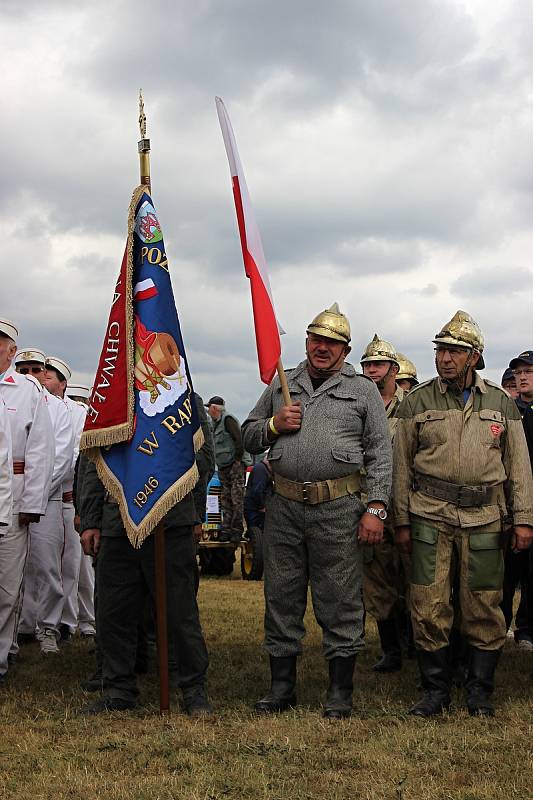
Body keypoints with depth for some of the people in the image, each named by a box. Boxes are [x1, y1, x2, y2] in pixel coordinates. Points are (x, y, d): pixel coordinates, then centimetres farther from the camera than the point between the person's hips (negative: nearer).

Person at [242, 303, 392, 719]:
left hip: (339, 509, -3)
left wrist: (376, 507, -6)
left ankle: (341, 691, 13)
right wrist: (274, 424, -2)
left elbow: (381, 452, 3)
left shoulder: (363, 389, 7)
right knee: (281, 598, 9)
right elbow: (248, 437, 19)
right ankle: (282, 685, 21)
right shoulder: (281, 385, 15)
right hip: (284, 506, 3)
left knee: (340, 603, 2)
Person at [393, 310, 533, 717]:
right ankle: (436, 691, 13)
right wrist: (402, 521, 3)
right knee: (429, 607, -2)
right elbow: (402, 465, 6)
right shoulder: (417, 402, 5)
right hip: (430, 516, -1)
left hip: (484, 518, 1)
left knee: (484, 607, 3)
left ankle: (480, 692, 18)